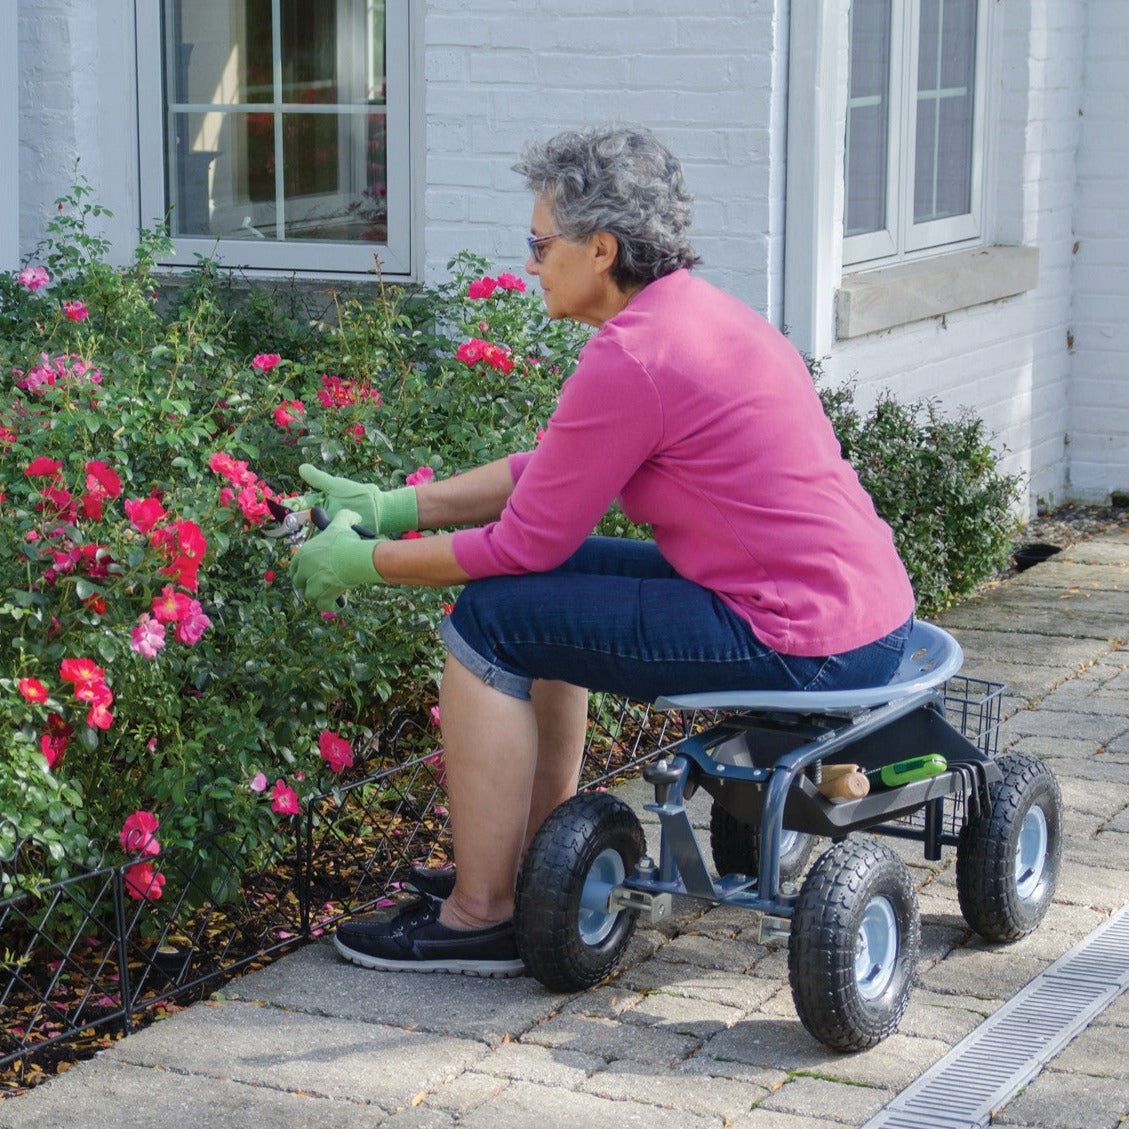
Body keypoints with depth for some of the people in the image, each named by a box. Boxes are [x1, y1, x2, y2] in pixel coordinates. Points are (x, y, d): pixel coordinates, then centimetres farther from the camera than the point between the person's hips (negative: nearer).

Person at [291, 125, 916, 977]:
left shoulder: (632, 357, -18)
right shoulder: (698, 313, 12)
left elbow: (526, 541, -11)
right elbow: (550, 472, 17)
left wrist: (364, 563, 2)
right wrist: (389, 507, 16)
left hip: (801, 647, -10)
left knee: (489, 623, -3)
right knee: (548, 588, 22)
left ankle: (479, 916, 6)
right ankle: (537, 863, 31)